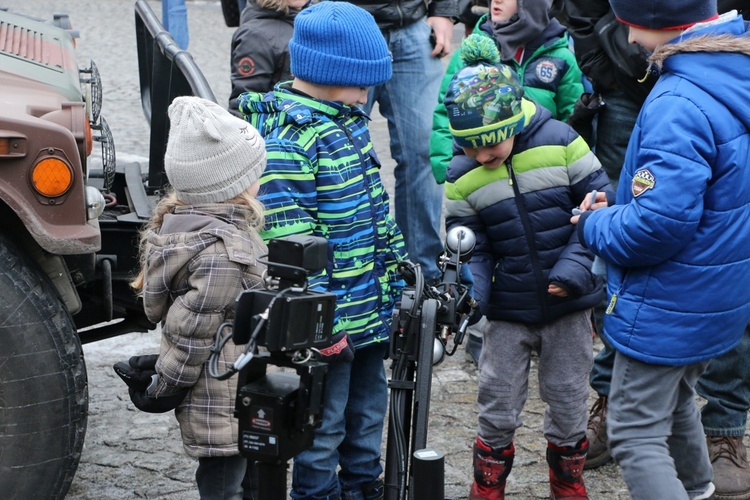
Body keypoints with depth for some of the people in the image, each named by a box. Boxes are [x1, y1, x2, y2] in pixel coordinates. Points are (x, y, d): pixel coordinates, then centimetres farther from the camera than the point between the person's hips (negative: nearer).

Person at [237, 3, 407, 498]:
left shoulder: (347, 118, 9)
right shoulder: (287, 141, -21)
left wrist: (399, 267, 21)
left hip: (372, 304, 9)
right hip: (331, 316, -9)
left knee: (368, 408, 23)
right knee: (325, 420, 5)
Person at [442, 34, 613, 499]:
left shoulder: (560, 142, -12)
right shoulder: (463, 178, -6)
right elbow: (470, 248, -1)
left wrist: (576, 267, -16)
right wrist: (468, 292, -21)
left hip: (568, 305, -1)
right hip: (508, 310, 1)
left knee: (569, 405, 11)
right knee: (497, 410, 6)